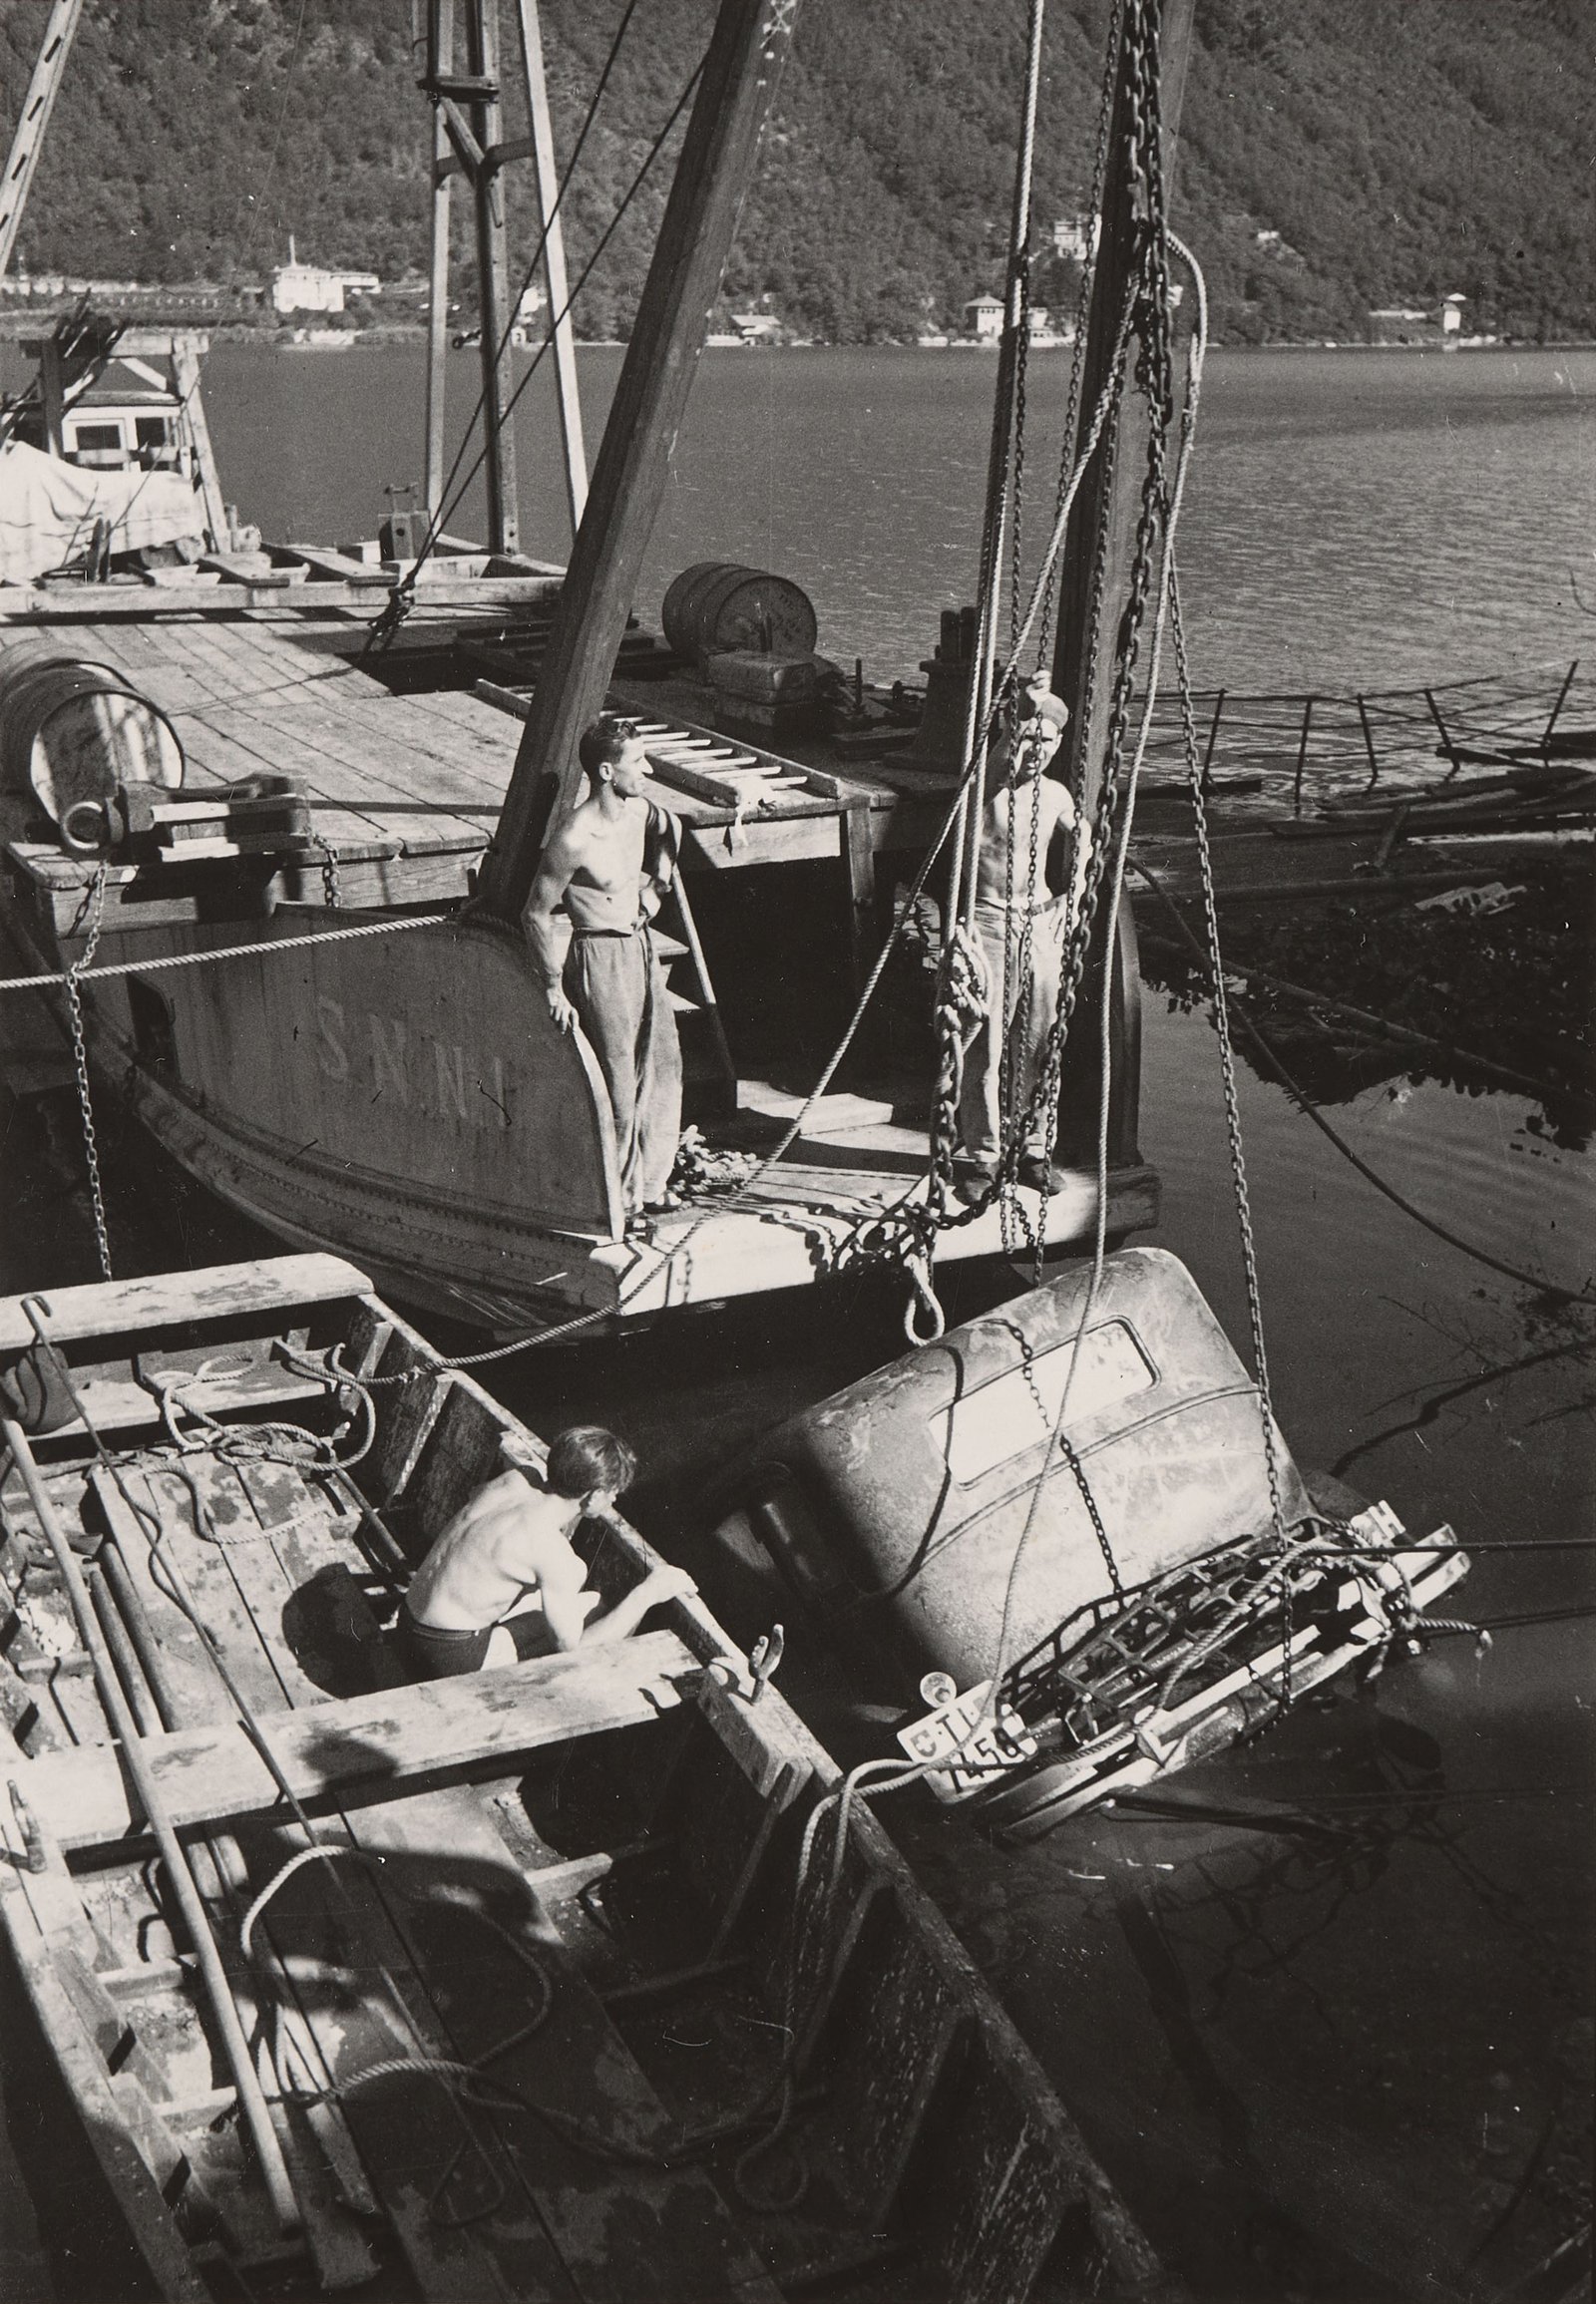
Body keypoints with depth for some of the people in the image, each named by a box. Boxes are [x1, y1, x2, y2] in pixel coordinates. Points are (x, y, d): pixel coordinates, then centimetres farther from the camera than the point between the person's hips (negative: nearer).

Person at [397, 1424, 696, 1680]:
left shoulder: (516, 1479, -1)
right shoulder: (550, 1548, -23)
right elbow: (574, 1649, -18)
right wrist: (646, 1594, -14)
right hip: (455, 1658, -9)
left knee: (574, 1573, 20)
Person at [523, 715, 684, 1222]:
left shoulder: (640, 811, -2)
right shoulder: (575, 839, -24)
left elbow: (665, 835, 24)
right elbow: (536, 914, -17)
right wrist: (554, 988, -14)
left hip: (640, 946, 8)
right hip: (600, 957, -8)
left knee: (663, 1064, 13)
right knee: (618, 1082, -2)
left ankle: (651, 1182, 27)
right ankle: (616, 1197, 14)